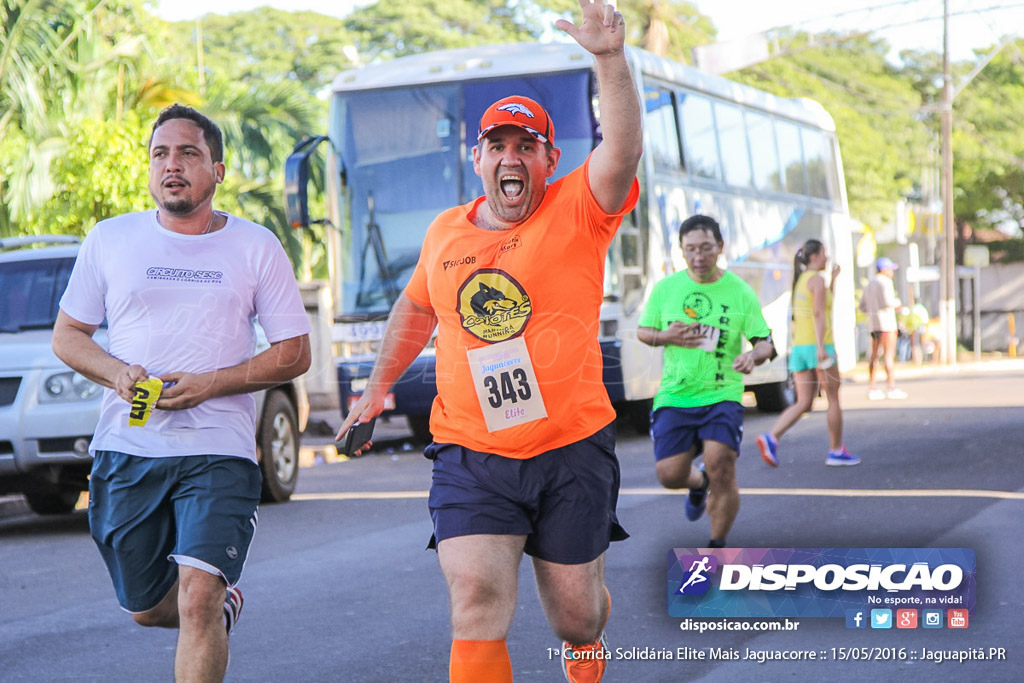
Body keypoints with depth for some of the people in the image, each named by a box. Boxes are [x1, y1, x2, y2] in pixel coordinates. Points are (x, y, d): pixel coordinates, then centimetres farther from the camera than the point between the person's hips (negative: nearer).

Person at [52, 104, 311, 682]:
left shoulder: (256, 247, 3)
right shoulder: (110, 240, 7)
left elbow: (295, 353, 3)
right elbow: (67, 334, 12)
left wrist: (209, 385, -12)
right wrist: (115, 372, -10)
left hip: (219, 450, -3)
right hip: (127, 447, 3)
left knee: (197, 599, -19)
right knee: (146, 608, 14)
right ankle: (224, 601, 44)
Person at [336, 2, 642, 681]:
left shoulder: (575, 213, -5)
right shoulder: (445, 232, 8)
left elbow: (623, 149, -25)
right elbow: (415, 308, 28)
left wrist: (611, 59, -39)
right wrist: (379, 385, 25)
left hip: (571, 448, -2)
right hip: (471, 456, 2)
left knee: (574, 608, 12)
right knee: (477, 606, -15)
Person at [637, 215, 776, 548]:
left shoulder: (739, 292, -2)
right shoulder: (665, 288, 3)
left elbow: (765, 343, -2)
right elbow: (643, 331, 14)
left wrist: (753, 355, -26)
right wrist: (666, 337, -9)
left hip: (722, 393, -2)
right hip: (674, 396, 2)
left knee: (721, 468, -18)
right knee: (669, 475, -5)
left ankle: (717, 547, 3)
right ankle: (698, 482, 35)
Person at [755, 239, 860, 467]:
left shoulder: (801, 280, 17)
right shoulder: (817, 279, -9)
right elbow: (818, 314, -19)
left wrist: (833, 278, 28)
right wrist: (821, 347, -25)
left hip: (800, 347, 8)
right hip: (818, 346, -8)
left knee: (804, 403, 5)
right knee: (834, 399, 5)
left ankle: (771, 439, -13)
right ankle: (836, 451, 10)